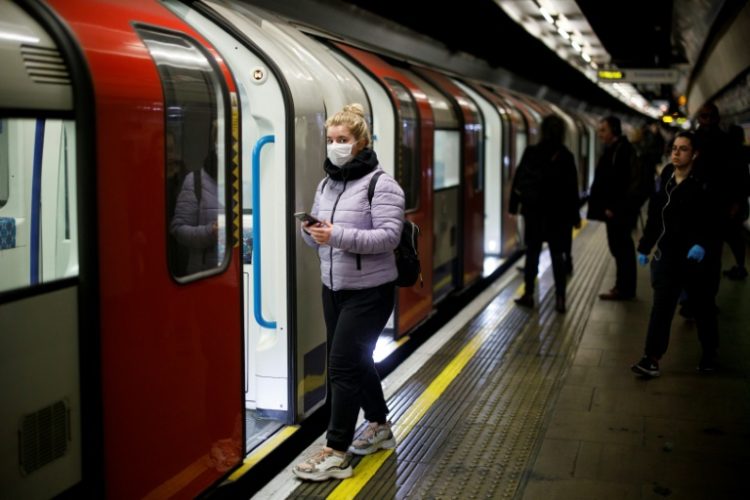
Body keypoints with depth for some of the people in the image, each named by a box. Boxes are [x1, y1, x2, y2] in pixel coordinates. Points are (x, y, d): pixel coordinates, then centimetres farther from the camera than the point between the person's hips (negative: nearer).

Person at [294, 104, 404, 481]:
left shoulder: (380, 184, -13)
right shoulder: (326, 184, 11)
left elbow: (389, 236, -21)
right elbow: (319, 239, 16)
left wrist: (338, 235, -29)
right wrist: (311, 232, -9)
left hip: (369, 292, -8)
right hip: (333, 288, 8)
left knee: (342, 366, -9)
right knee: (357, 361, 17)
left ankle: (336, 453, -3)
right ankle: (379, 426, 35)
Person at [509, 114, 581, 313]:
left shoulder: (531, 152, -5)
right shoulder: (566, 156, -5)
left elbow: (519, 180, -2)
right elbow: (572, 189, -2)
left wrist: (514, 205, 5)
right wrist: (575, 216, 4)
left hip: (534, 210, 0)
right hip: (557, 212, 0)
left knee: (532, 252, 9)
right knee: (557, 255, 5)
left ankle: (528, 295, 12)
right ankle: (560, 298, 3)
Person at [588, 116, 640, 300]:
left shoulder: (623, 150, -15)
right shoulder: (612, 149, 16)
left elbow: (623, 182, -21)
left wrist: (613, 208, -20)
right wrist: (606, 207, 14)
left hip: (619, 211, -10)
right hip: (614, 209, 10)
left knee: (621, 248, -5)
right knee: (621, 247, 14)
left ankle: (624, 288, 0)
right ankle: (624, 286, 21)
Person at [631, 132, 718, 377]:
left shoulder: (701, 185, -9)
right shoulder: (664, 180, 5)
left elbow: (709, 221, -14)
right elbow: (654, 217, 10)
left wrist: (701, 244, -30)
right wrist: (644, 247, 10)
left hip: (692, 256, -4)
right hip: (666, 254, 4)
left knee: (702, 306, 10)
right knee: (661, 307, -1)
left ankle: (709, 354, 27)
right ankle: (651, 359, -3)